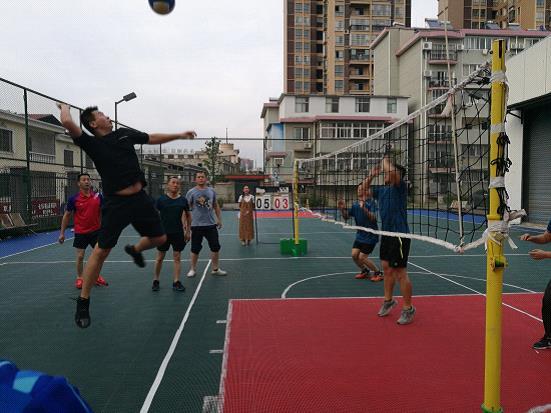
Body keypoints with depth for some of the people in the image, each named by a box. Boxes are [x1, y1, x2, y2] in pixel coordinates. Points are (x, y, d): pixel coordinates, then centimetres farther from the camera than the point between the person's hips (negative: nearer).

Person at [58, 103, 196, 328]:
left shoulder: (124, 133, 12)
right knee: (100, 252, -4)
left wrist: (179, 135, 25)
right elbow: (67, 122, -19)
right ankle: (83, 302, 11)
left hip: (140, 199, 5)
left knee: (159, 238, 13)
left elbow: (153, 138, 22)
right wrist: (65, 107, 3)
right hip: (116, 203, -5)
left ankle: (135, 250, 46)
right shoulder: (92, 143, -5)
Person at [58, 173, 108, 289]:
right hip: (80, 232, -2)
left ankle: (97, 277, 25)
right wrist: (62, 233, 2)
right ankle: (79, 278, 20)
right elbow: (67, 215, 2)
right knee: (80, 256, 1)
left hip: (96, 230, 2)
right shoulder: (74, 199, -7)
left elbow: (102, 212, 9)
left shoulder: (98, 196, -2)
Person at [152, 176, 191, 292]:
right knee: (160, 257, 8)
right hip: (163, 233, -1)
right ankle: (155, 281, 22)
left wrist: (188, 231, 7)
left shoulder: (183, 200, 1)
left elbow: (188, 216, 11)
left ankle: (176, 282, 11)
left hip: (178, 233, 1)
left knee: (177, 257, 4)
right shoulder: (161, 199, -4)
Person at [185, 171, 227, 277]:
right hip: (196, 225, -3)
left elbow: (216, 206, 15)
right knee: (195, 248, 6)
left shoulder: (211, 191, 7)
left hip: (211, 224, 3)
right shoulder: (191, 192, -4)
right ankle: (193, 269, 22)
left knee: (215, 247, 5)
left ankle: (215, 269, 18)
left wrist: (219, 219, 12)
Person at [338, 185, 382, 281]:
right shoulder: (355, 204, 4)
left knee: (362, 257, -7)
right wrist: (342, 208, -15)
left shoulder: (371, 202, -13)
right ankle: (364, 271, 26)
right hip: (360, 235, 6)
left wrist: (364, 208, -40)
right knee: (354, 255, 0)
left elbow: (373, 218, -26)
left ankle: (378, 273, 14)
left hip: (370, 235, -6)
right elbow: (346, 216, 4)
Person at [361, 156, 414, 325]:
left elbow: (393, 172, -31)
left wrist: (385, 160, -10)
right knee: (387, 268, 18)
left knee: (400, 273, -2)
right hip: (386, 234, 8)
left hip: (399, 235, -8)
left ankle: (408, 309, 12)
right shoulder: (382, 190, 11)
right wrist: (372, 175, 11)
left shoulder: (400, 187, -11)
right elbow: (365, 188, 26)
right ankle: (388, 300, 35)